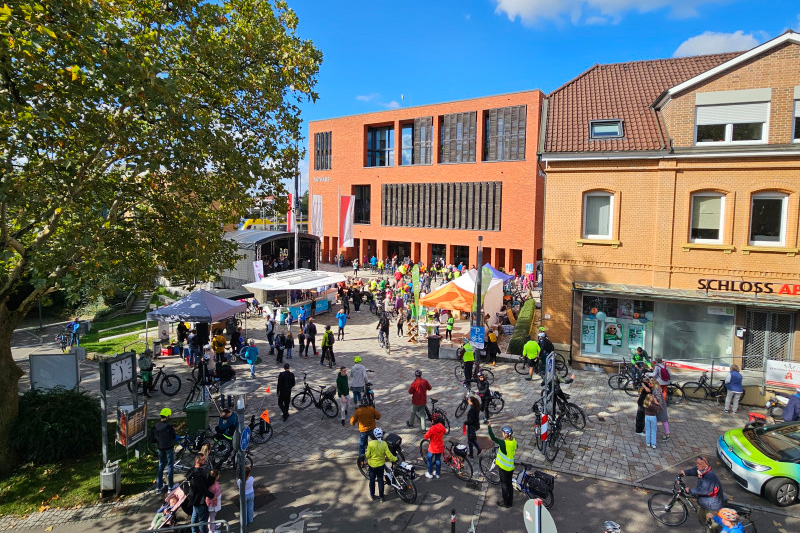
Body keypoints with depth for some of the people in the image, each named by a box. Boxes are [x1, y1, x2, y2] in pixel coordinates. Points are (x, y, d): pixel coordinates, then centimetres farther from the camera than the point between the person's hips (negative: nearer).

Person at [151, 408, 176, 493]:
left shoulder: (155, 426, -5)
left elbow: (151, 440, -1)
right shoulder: (169, 426, -21)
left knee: (161, 465, 18)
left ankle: (159, 486, 21)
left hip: (160, 448, 5)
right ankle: (171, 486, 14)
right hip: (169, 447, -5)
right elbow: (173, 438, -17)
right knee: (170, 465, 8)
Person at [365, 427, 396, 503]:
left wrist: (366, 453, 8)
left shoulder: (371, 444, -22)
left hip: (372, 465, -1)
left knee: (372, 480, 17)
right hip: (381, 465, 1)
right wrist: (395, 459, 3)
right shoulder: (384, 444, -17)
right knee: (380, 480, 15)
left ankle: (372, 495, 30)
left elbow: (367, 455, -14)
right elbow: (389, 455, -14)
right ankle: (381, 497, 22)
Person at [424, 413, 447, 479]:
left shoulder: (432, 428, -28)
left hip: (432, 448, -5)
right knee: (438, 460, 20)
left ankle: (430, 474, 25)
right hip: (440, 448, 5)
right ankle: (438, 474, 31)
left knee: (429, 460, 15)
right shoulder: (441, 426, -11)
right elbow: (445, 432, 10)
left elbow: (426, 436, -22)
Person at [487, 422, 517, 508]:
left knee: (504, 485, 11)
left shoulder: (503, 443, -30)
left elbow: (493, 437, -23)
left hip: (503, 468, -7)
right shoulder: (514, 442, -7)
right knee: (509, 484, 21)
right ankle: (510, 501, 33)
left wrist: (489, 427, -13)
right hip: (511, 467, 7)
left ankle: (505, 503, 24)